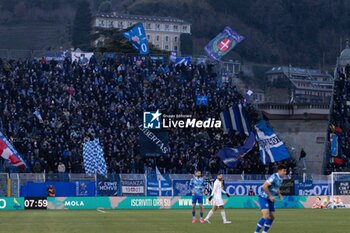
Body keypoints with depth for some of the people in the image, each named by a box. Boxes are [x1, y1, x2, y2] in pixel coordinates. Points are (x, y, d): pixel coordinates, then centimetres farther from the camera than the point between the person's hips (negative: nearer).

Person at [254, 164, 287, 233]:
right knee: (266, 216, -22)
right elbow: (264, 186, -28)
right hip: (263, 198, -9)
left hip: (270, 199, 9)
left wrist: (279, 195, 8)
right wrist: (270, 196, -23)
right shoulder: (274, 177, -21)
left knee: (272, 217, 9)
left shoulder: (280, 179, 7)